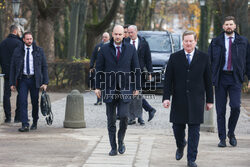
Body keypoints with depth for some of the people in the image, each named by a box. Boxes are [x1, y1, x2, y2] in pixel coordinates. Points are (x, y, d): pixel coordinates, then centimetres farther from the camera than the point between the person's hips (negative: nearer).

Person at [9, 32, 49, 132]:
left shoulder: (39, 51, 4)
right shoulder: (17, 51, 4)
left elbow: (44, 67, 4)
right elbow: (13, 67, 6)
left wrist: (45, 82, -4)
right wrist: (12, 83, 0)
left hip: (34, 80, 0)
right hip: (22, 79, 0)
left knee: (35, 102, 6)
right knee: (23, 102, -11)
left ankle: (35, 123, 25)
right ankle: (25, 125, -13)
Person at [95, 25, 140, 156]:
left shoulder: (130, 49, 4)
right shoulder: (104, 49, 3)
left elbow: (136, 69, 7)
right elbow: (99, 69, 5)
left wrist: (137, 87, 5)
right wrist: (98, 87, 1)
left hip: (125, 89, -1)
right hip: (109, 89, 1)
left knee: (123, 116, -14)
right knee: (111, 119, 4)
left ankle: (121, 140, 11)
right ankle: (113, 147, 13)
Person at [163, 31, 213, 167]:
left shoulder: (204, 58, 4)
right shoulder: (174, 58, 4)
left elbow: (208, 80, 7)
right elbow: (168, 79, 2)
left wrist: (209, 100, 5)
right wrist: (166, 97, -7)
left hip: (196, 101, 0)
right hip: (179, 100, 1)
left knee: (194, 131, -1)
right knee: (177, 128, 6)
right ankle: (181, 145, 38)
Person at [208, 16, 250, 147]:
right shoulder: (216, 42, 7)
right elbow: (209, 61, 8)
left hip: (235, 78, 0)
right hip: (220, 78, 1)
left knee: (235, 107, -14)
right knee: (220, 110, 1)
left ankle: (231, 133, 9)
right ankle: (222, 138, 9)